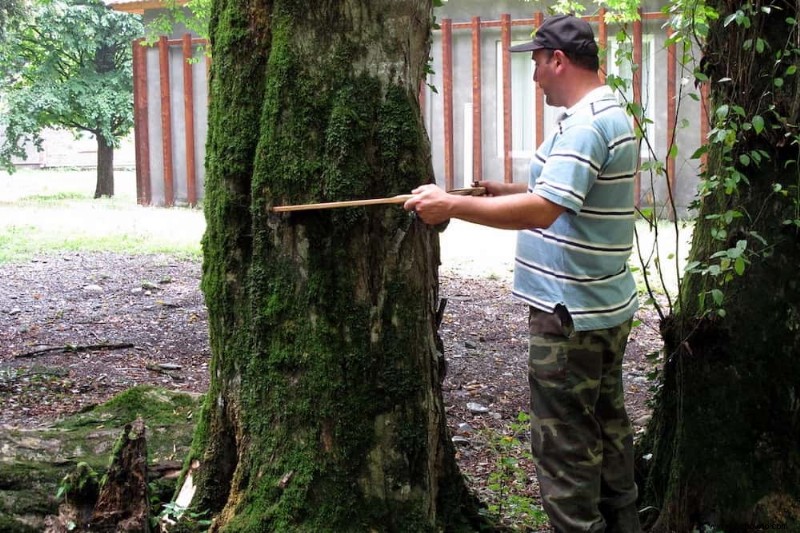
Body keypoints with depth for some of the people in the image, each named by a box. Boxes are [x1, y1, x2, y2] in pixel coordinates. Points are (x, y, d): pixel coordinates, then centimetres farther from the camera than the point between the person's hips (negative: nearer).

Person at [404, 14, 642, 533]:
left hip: (572, 313, -11)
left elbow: (543, 210, -31)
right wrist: (507, 191, 13)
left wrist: (451, 205, -27)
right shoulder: (613, 113, 13)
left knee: (564, 442, -1)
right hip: (609, 305, 11)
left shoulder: (584, 125, -21)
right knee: (607, 422, 21)